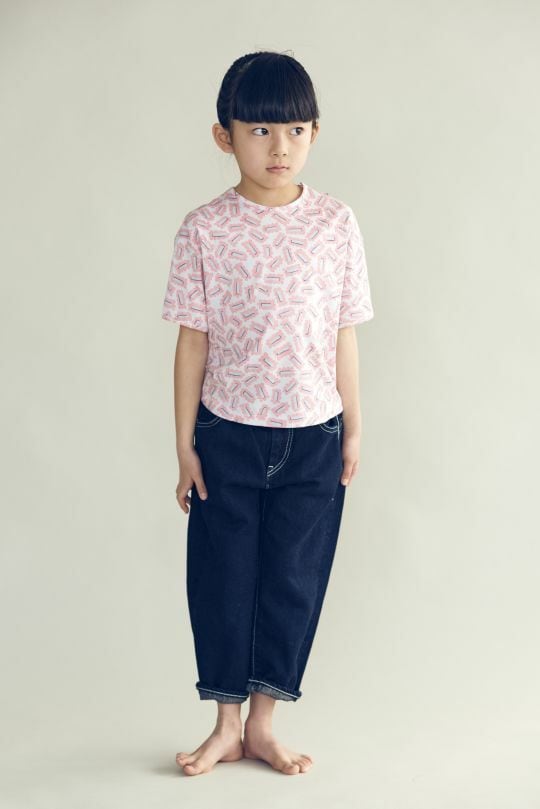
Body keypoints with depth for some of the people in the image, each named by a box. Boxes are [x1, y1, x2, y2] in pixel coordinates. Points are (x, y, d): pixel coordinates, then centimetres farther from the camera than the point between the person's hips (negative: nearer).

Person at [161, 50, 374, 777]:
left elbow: (344, 335, 2)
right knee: (221, 579, 7)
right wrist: (185, 444, -2)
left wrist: (353, 428, 4)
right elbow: (194, 339, -3)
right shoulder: (205, 229, -6)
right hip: (228, 435, -1)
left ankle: (263, 725, 23)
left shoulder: (336, 223, -2)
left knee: (295, 580, 8)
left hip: (313, 436, 1)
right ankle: (227, 725, 24)